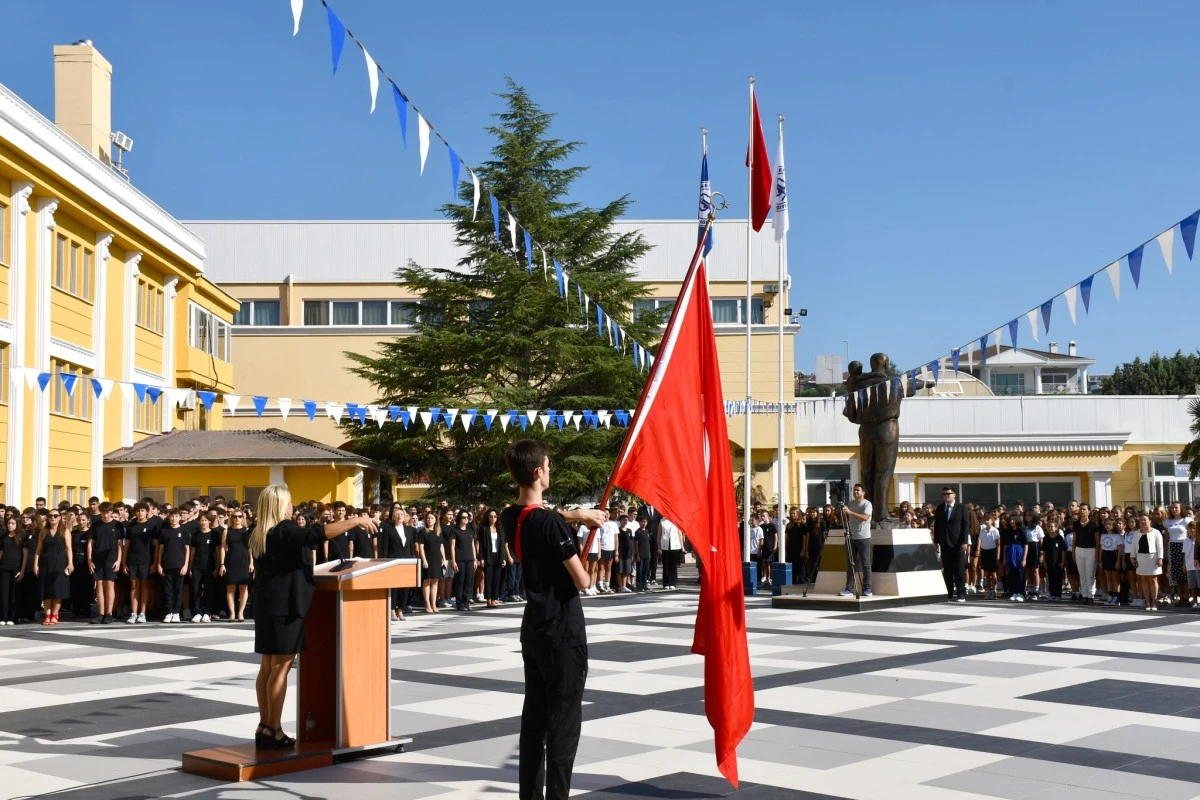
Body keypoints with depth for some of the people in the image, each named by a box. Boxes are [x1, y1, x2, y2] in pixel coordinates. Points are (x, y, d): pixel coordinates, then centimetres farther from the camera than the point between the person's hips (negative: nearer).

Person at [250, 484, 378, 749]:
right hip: (285, 607, -9)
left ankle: (264, 727, 13)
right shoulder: (283, 532, -15)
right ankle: (274, 730, -3)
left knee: (268, 667, 10)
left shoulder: (259, 536, 12)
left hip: (267, 607, 9)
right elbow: (318, 533, -26)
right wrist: (356, 521, -23)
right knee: (281, 667, -5)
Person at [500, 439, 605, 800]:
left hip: (533, 629, 8)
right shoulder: (551, 523, -21)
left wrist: (577, 515, 22)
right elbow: (582, 582, -17)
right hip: (563, 632, -8)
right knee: (563, 723, -2)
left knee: (534, 717, 13)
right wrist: (578, 554, 4)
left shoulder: (509, 517, 2)